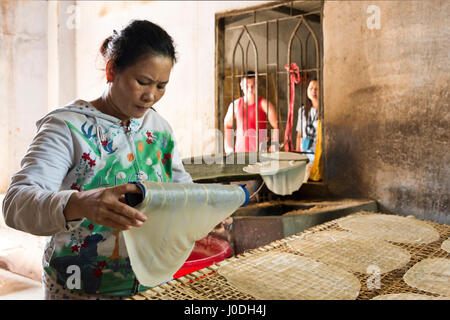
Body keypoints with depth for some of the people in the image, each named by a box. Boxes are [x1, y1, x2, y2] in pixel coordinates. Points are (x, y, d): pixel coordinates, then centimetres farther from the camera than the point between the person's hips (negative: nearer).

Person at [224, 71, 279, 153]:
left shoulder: (263, 104, -2)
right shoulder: (235, 105, 8)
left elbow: (276, 126, 0)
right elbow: (227, 125, 22)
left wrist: (274, 145, -8)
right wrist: (228, 146, 16)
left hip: (259, 151, -2)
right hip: (240, 151, 3)